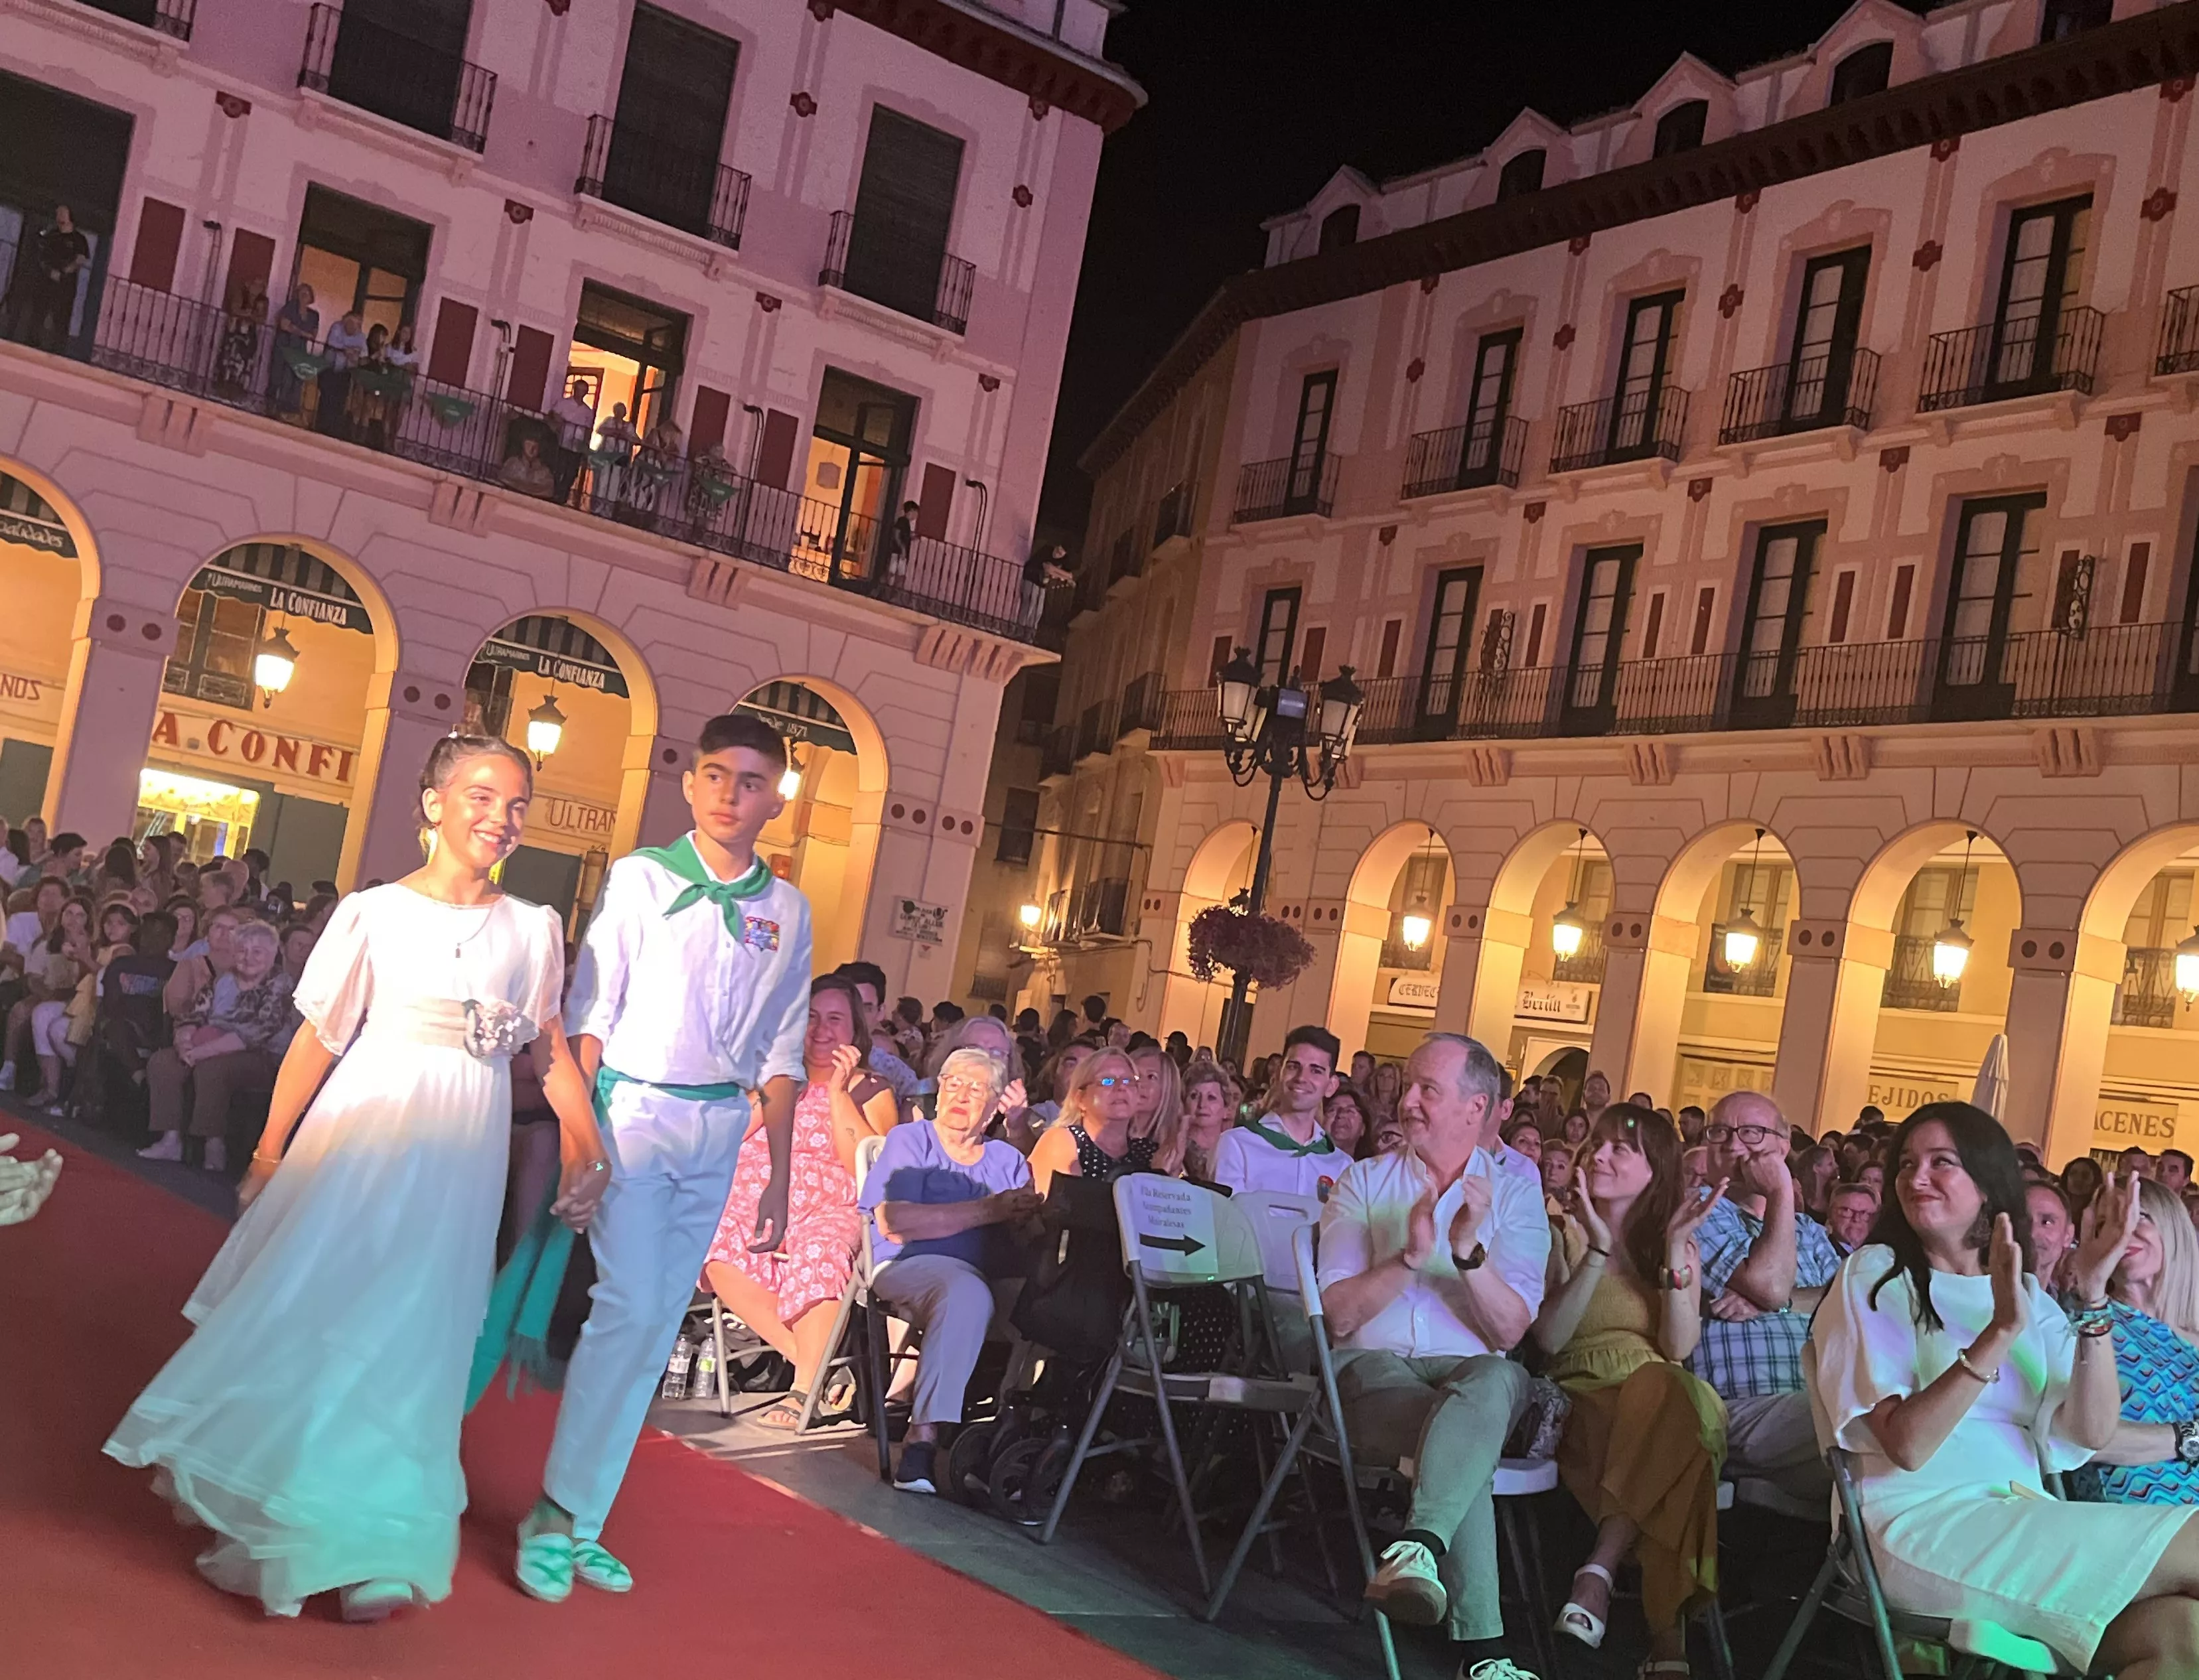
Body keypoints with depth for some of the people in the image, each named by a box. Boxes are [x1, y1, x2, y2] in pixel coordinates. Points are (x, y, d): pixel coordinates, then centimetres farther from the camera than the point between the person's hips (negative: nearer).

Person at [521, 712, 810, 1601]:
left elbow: (780, 1052, 9)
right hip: (634, 1110, -4)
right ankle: (557, 1516, 0)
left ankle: (579, 1520, 18)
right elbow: (591, 1011, -4)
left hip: (719, 1129, 4)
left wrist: (778, 1177, 7)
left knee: (655, 1329, 7)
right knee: (631, 1307, -14)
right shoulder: (640, 876, -3)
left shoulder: (787, 910, 6)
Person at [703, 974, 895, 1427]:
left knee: (818, 1252, -38)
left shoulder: (872, 1092, 10)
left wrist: (838, 1091, -7)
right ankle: (808, 1359, -24)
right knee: (715, 1244, -30)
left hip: (833, 1212, -3)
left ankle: (807, 1388, -29)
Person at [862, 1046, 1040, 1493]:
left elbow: (1036, 1232, 8)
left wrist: (1028, 1214, -17)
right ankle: (924, 1438, -38)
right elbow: (892, 1222, -8)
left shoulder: (1007, 1160, 24)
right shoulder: (910, 1141, 11)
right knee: (967, 1291, -38)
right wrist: (987, 1210, -8)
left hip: (994, 1279, 4)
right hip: (910, 1268, -4)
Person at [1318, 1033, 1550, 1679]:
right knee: (1467, 1450, -36)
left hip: (1474, 1369, 1)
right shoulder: (1365, 1181, 11)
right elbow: (1340, 1315, -2)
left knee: (1497, 1380, -40)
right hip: (1375, 1366, 0)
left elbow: (1509, 1332, -5)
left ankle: (1416, 1550, -53)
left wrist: (1469, 1251, -20)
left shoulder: (1514, 1197, 9)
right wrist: (1410, 1258, -17)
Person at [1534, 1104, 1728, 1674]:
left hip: (1662, 1398, 1)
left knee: (1672, 1395, -37)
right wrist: (1599, 1251, -15)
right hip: (1581, 1397, -1)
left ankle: (1599, 1571, -35)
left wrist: (1675, 1248, -12)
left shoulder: (1679, 1244, 13)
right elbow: (1549, 1339, -8)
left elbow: (1678, 1349, -4)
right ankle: (1668, 1624, -33)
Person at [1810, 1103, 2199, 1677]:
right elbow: (1907, 1445, -14)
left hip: (2023, 1522, 5)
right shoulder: (1873, 1275, 0)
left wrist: (2093, 1295, -10)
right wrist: (2001, 1330, -22)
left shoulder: (2029, 1293, 16)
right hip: (1922, 1524, -5)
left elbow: (2090, 1432, 0)